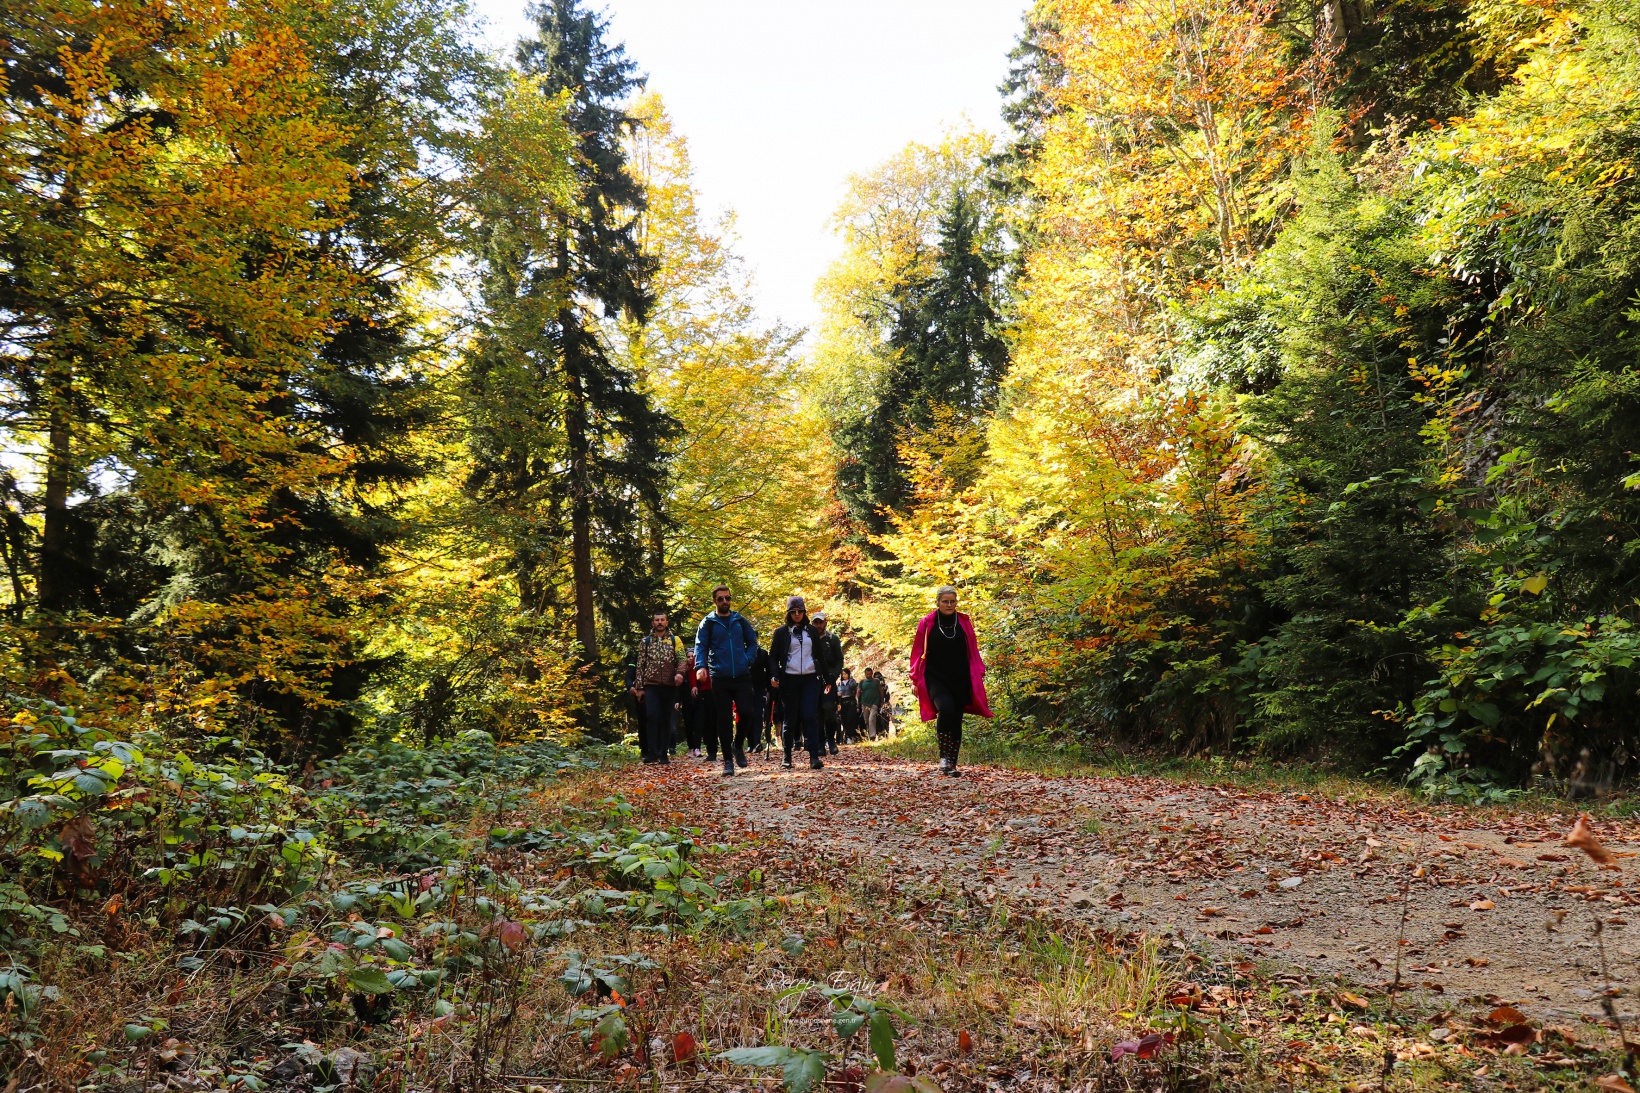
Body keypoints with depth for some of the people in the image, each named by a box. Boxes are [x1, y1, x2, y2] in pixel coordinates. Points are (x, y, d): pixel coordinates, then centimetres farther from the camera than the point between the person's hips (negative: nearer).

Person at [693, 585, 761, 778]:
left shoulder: (740, 620, 10)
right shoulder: (708, 623, 3)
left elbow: (752, 642, 17)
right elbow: (700, 646, -5)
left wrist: (748, 660, 0)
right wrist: (700, 666, -22)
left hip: (742, 676, 1)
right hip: (719, 678, -1)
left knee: (747, 712, -12)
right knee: (724, 720, 2)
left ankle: (737, 745, 16)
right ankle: (728, 761, 11)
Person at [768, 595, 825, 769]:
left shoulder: (812, 631, 12)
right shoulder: (781, 632, 4)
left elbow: (819, 655, 15)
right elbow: (773, 656, 5)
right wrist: (775, 675, -10)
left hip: (810, 678, 1)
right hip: (789, 679, -1)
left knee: (810, 716, -9)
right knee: (790, 719, 3)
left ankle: (814, 757, -13)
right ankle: (787, 757, 14)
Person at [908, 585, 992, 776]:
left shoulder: (964, 623, 6)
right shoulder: (927, 623, 1)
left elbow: (973, 651, 10)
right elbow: (918, 652, 4)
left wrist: (979, 675, 4)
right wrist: (915, 680, 1)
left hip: (960, 680, 3)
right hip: (935, 679, -3)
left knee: (956, 722, 5)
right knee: (946, 708, -27)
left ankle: (951, 764, 16)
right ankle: (944, 756, -13)